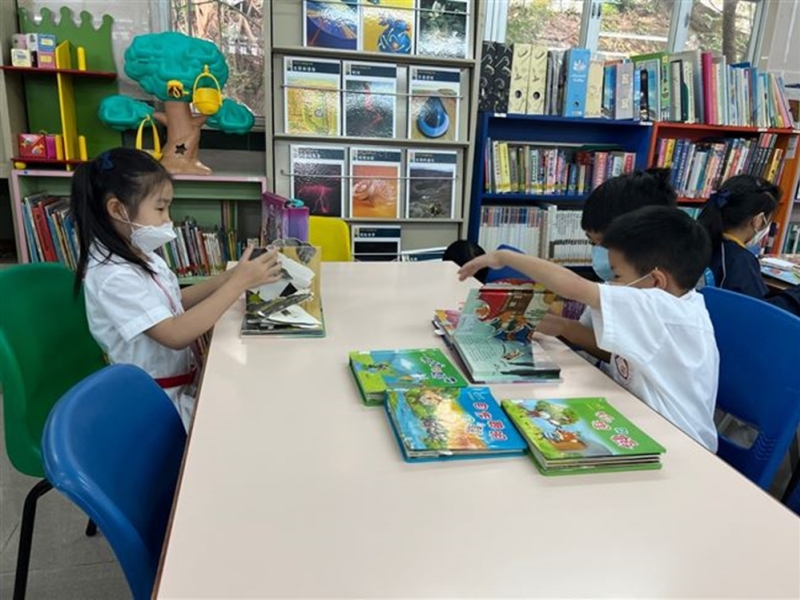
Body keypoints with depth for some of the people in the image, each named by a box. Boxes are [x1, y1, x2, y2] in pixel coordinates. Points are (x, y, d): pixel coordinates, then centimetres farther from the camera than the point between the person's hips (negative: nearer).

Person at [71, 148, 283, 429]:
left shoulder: (140, 255, 1)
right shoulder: (113, 277, -25)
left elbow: (176, 301, 10)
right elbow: (176, 335, -29)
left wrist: (231, 275, -2)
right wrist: (239, 283, -29)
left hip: (183, 379, 8)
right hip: (160, 400, -8)